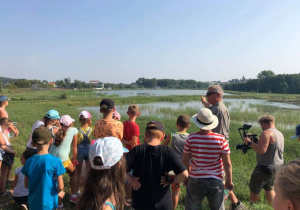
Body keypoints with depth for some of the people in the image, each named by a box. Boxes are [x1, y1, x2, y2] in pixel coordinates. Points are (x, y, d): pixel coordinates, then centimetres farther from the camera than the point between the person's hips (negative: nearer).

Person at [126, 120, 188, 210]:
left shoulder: (137, 150, -13)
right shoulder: (167, 151, -14)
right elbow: (184, 175, -20)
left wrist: (131, 180, -7)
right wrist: (170, 180, -4)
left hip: (140, 202, 1)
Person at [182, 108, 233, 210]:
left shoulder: (191, 138, -13)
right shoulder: (221, 139, -13)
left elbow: (185, 161, -4)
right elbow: (227, 164, -9)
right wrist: (229, 180, 5)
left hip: (195, 180, 0)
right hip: (215, 181, 0)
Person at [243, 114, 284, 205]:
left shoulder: (266, 133, -20)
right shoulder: (280, 134, 10)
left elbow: (262, 150, -28)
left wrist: (249, 142, -18)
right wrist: (258, 141, 14)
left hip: (266, 168, -9)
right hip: (277, 167, 9)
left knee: (254, 190, 6)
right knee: (269, 189, 24)